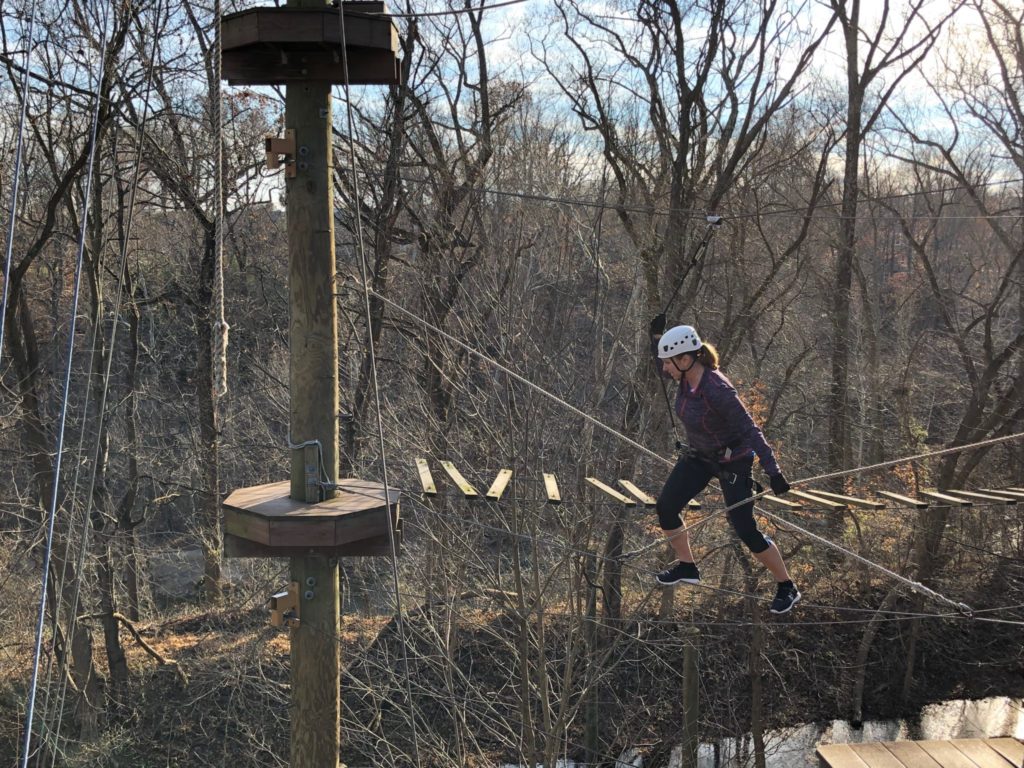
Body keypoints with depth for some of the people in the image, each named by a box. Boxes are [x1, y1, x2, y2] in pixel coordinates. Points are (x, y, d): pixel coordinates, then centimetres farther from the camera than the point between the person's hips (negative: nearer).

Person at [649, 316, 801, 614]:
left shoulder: (717, 390, -34)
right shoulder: (686, 376, -11)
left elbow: (750, 430, -32)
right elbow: (662, 372, 14)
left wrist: (773, 471, -36)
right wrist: (656, 336, 0)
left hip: (732, 461, -8)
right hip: (698, 456, 8)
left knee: (746, 531, -6)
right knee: (665, 507, 6)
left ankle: (787, 588, 12)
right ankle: (686, 567, 28)